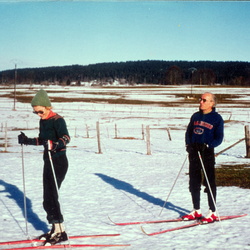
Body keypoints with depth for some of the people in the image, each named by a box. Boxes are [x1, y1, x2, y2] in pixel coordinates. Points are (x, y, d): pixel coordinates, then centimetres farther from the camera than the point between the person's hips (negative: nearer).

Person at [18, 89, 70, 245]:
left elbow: (66, 137, -30)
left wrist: (54, 145, -47)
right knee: (48, 198, 10)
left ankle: (60, 231, -4)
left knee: (51, 197, -11)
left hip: (59, 162, -9)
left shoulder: (57, 120, -15)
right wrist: (27, 141, 20)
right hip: (49, 161, 9)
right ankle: (56, 230, 18)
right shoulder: (43, 121, 11)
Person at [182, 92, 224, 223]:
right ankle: (196, 211, 21)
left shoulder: (217, 118, -5)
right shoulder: (195, 116, 11)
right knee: (194, 182, 10)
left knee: (209, 183, -2)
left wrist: (207, 145, -21)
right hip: (193, 152, 6)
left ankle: (213, 212, 7)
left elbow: (219, 138, -7)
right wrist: (189, 144, -2)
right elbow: (188, 132, 16)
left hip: (207, 153, -6)